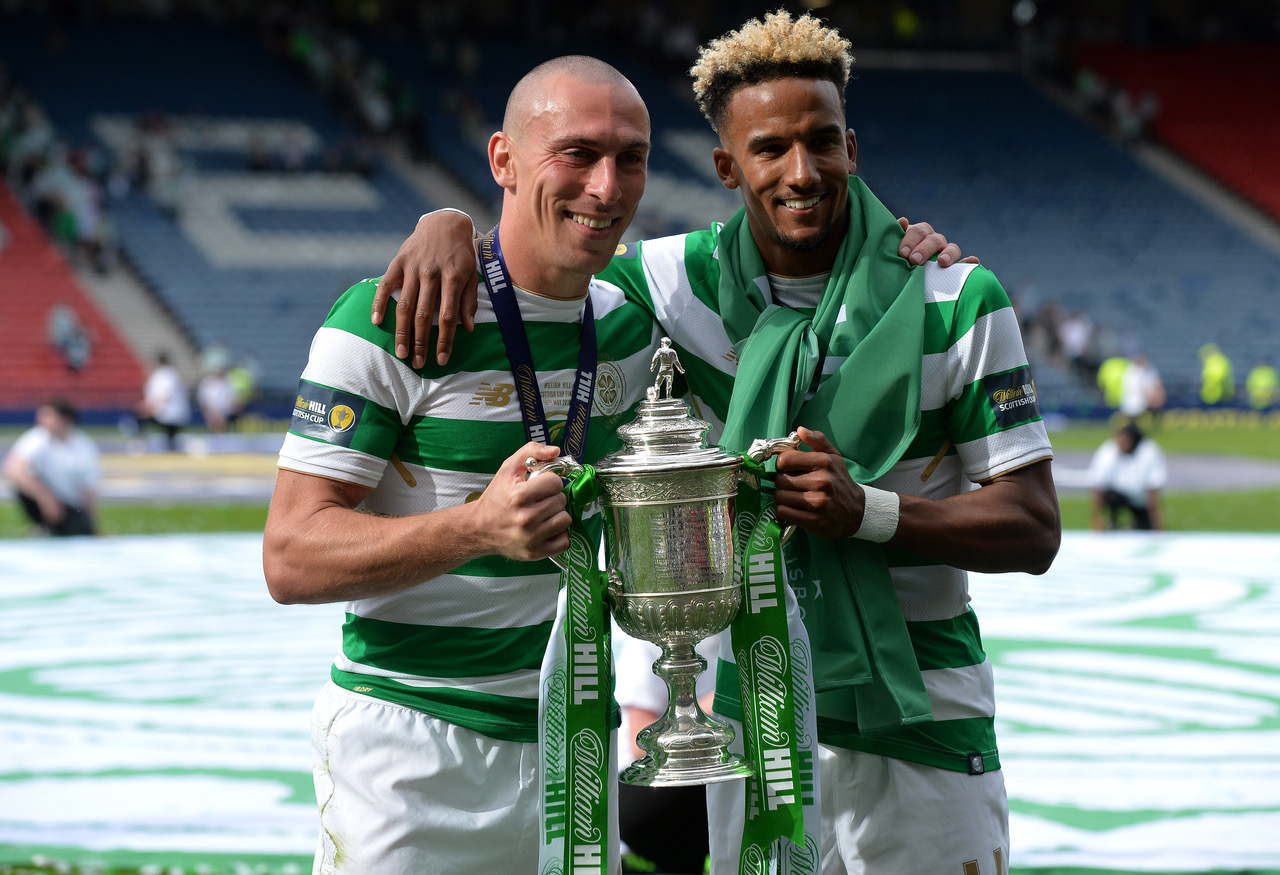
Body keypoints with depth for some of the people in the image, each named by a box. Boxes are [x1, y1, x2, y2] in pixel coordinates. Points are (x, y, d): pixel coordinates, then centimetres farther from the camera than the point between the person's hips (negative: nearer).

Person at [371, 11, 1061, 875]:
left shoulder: (956, 301, -8)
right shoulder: (686, 283, -2)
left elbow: (1034, 530, -8)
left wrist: (865, 510, -22)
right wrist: (449, 225, -11)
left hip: (920, 726, -2)